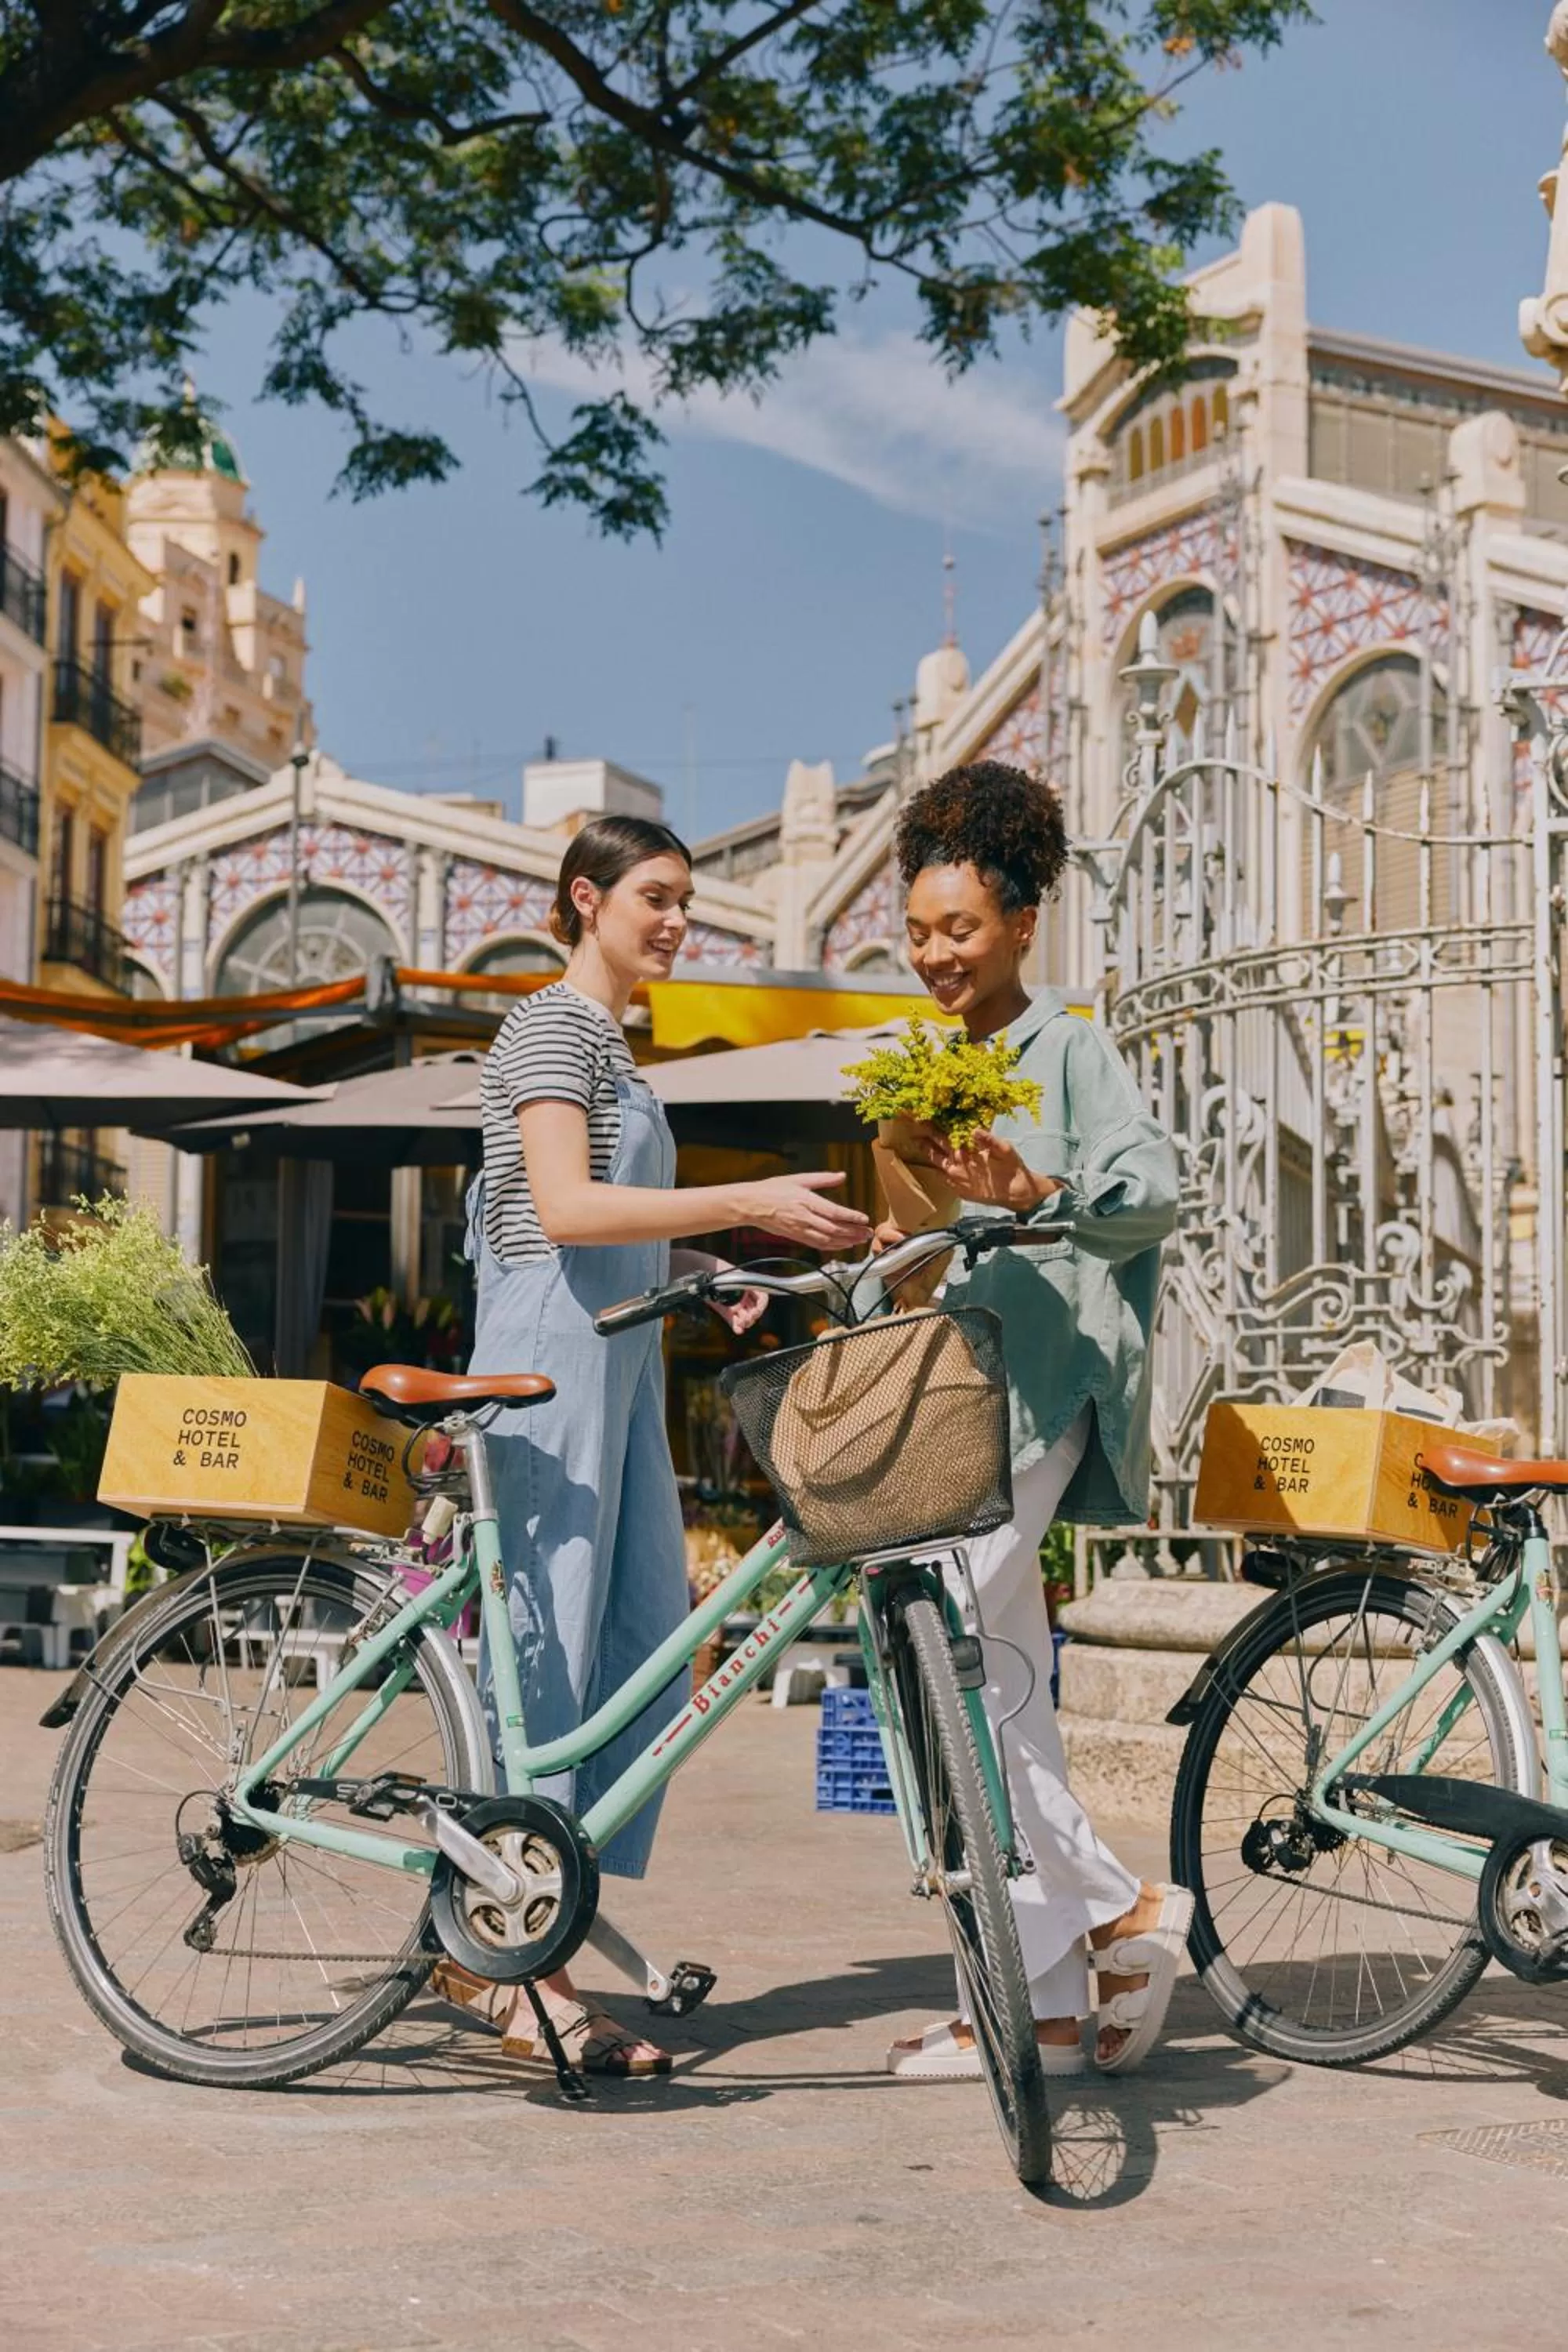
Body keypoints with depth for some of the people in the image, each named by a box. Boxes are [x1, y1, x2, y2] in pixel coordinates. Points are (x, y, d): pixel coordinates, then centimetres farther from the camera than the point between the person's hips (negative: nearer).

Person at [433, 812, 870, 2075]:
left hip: (621, 1359, 10)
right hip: (553, 1353, -9)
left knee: (647, 1648, 5)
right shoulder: (552, 1024, -8)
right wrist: (746, 1202, -27)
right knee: (551, 1649, -7)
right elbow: (566, 1208, -21)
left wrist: (709, 1273, 5)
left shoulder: (609, 1039, 21)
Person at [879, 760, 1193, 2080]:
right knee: (993, 1678, 6)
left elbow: (1156, 1187, -20)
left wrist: (1037, 1194, -36)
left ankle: (1122, 1909, -6)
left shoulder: (1069, 1047, -4)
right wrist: (909, 1251, 11)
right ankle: (1045, 2007, 10)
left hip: (1034, 1388, -8)